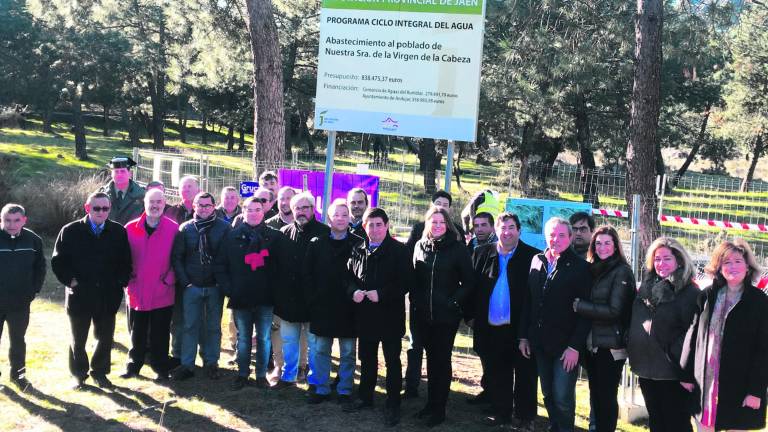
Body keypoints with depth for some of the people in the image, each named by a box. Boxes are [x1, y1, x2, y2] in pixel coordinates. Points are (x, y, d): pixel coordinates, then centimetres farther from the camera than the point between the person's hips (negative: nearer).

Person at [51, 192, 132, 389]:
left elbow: (126, 262, 7)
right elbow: (57, 261, 2)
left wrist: (120, 282, -2)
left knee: (105, 338, 11)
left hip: (108, 297, 1)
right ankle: (79, 375, 30)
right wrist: (69, 280, -6)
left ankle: (100, 372, 29)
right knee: (78, 340, 13)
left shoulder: (118, 231, -1)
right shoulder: (71, 231, -4)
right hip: (79, 296, -1)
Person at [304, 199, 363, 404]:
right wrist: (312, 300, -2)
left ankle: (344, 390, 19)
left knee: (348, 352, 7)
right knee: (321, 350, 10)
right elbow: (308, 274, 3)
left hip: (348, 308, -2)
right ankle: (322, 389, 22)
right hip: (322, 307, 2)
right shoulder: (317, 243, 3)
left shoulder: (358, 244, -3)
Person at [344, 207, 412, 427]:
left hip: (390, 316, -5)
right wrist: (353, 291, -9)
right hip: (365, 315, 5)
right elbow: (350, 276, 12)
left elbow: (406, 282, -14)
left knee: (392, 361, 6)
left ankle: (393, 405, 17)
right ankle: (365, 397, 34)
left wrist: (381, 294, -21)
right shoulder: (358, 251, 6)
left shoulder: (399, 251, -9)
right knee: (367, 359, 18)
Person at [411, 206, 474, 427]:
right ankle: (431, 403, 26)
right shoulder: (420, 246, 6)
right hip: (423, 314, 4)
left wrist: (454, 302, -11)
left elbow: (469, 282, -4)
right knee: (431, 357, 14)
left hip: (447, 314, -4)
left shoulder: (458, 248, -6)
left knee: (442, 359, 3)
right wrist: (415, 301, 2)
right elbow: (414, 277, 11)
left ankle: (438, 408, 14)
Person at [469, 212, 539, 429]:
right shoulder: (481, 253, 4)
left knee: (524, 375, 7)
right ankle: (501, 413, 30)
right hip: (489, 328, 3)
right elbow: (472, 286, 7)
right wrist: (472, 316, 4)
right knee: (497, 375, 16)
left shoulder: (532, 256, -7)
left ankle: (525, 417, 21)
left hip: (520, 328, -3)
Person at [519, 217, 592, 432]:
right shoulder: (537, 261, 7)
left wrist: (575, 346, -14)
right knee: (548, 394, 14)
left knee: (562, 397, -2)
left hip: (566, 346, -5)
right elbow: (528, 301, 11)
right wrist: (524, 335, 9)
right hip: (540, 343, 5)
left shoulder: (581, 267, -8)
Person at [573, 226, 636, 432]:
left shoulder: (621, 271, -10)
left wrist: (579, 305, -15)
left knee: (606, 395, 3)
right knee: (595, 392, 16)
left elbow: (614, 311, -16)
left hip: (611, 345, -6)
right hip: (592, 342, 6)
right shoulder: (593, 269, 10)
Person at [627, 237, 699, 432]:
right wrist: (633, 353, 14)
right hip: (646, 367, 7)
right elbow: (634, 322, 19)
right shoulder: (647, 287, 9)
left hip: (672, 372, -6)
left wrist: (688, 371, -19)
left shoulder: (689, 292, -11)